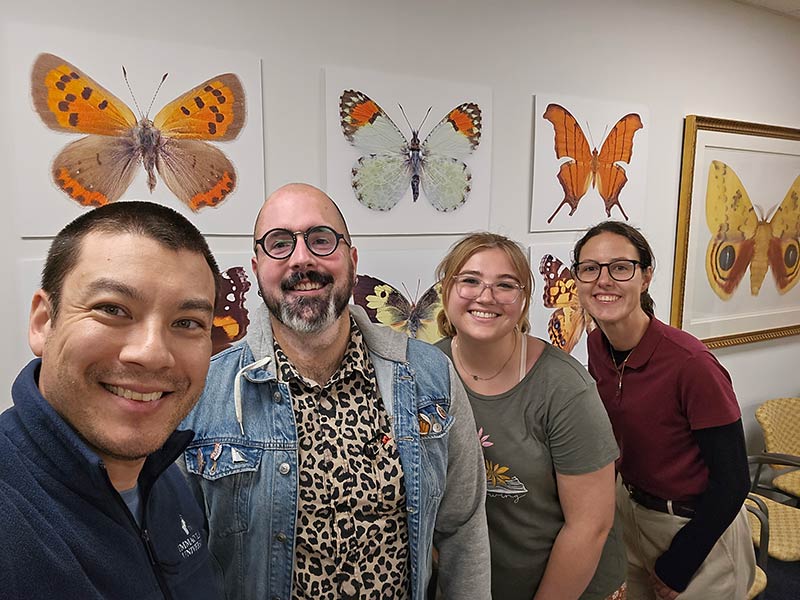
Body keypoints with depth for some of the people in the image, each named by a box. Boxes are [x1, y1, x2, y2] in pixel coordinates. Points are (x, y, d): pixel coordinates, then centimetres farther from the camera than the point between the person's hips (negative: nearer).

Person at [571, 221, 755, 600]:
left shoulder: (690, 362, -28)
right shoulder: (597, 346, -9)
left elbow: (732, 480, -20)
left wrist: (676, 567, -12)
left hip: (700, 528, -5)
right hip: (630, 509, 6)